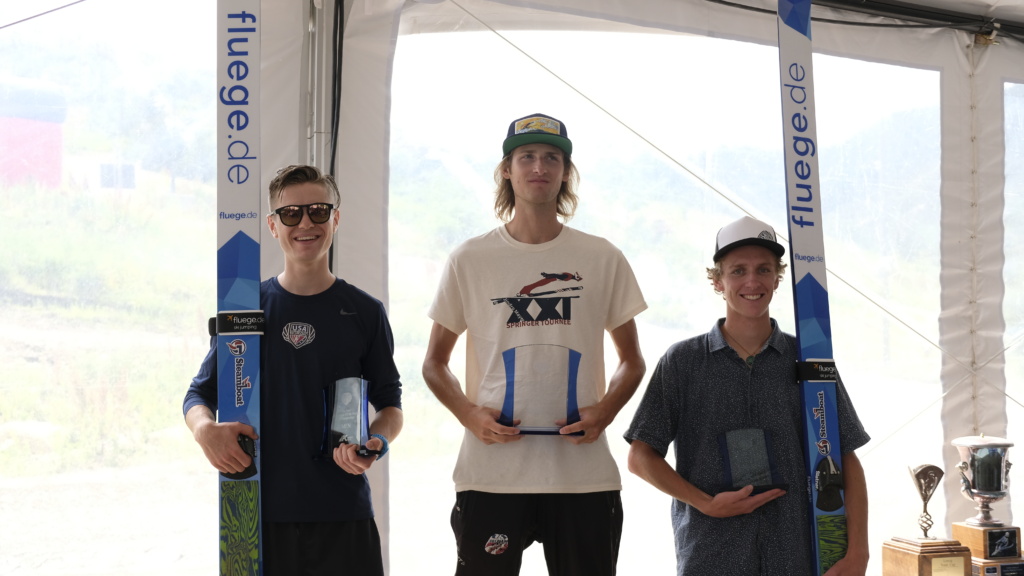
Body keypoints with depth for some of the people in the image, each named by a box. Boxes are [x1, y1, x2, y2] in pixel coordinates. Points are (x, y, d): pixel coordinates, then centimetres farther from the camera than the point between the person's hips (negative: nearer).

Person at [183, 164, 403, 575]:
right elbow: (199, 394, 9)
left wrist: (377, 441, -13)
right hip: (261, 511, 0)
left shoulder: (364, 312, 5)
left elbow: (390, 403, 9)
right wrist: (205, 429, -14)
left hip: (343, 513, 0)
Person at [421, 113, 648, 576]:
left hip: (584, 472, 1)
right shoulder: (469, 260, 6)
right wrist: (468, 413, -7)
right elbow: (435, 363, 12)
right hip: (491, 472, -1)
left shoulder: (604, 259, 8)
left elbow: (632, 360, 14)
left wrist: (605, 412, -5)